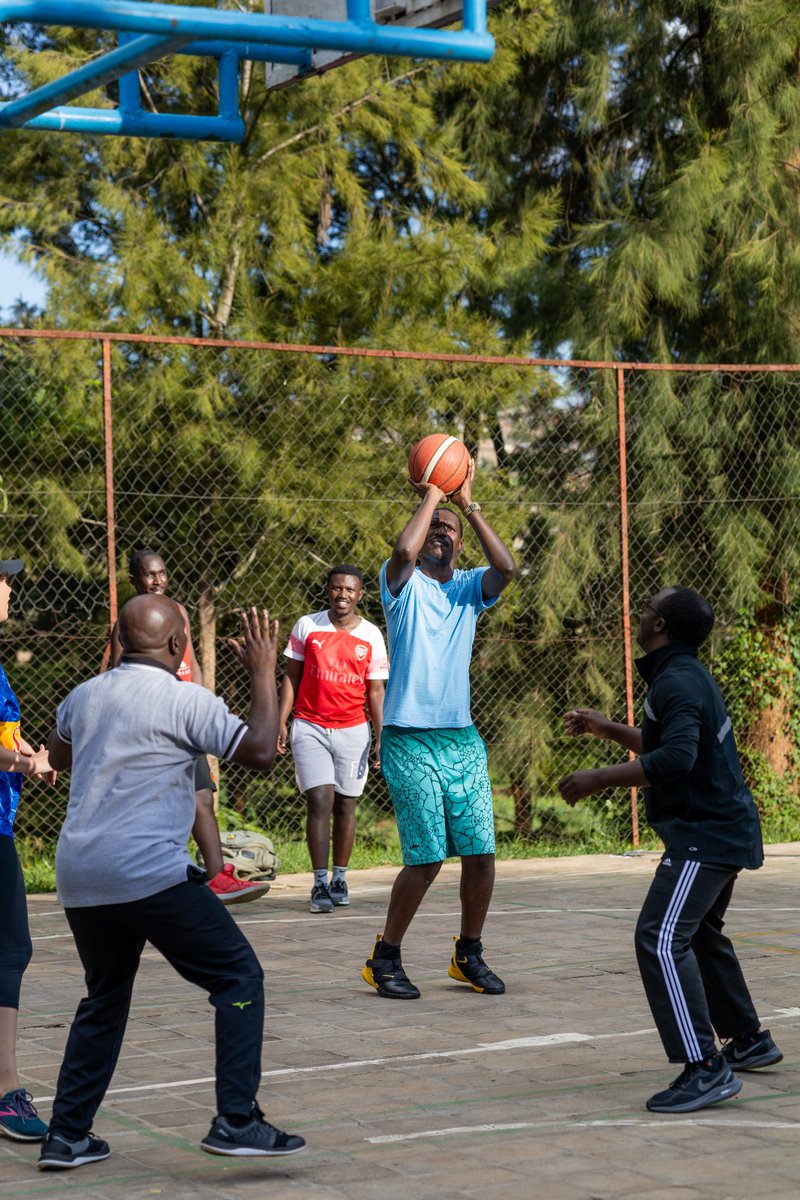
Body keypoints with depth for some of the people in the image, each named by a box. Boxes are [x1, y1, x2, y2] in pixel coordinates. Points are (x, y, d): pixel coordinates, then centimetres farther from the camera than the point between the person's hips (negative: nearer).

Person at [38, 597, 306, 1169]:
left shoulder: (83, 696, 13)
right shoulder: (187, 701, -8)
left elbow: (58, 756, 33)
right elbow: (261, 751, -10)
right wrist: (263, 673, 0)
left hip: (78, 878, 7)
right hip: (151, 873, -7)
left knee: (104, 998, 21)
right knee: (239, 976, 2)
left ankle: (67, 1136, 19)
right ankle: (236, 1121, -7)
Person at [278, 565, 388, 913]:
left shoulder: (371, 636, 3)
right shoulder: (306, 626, 2)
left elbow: (375, 690, 5)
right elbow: (291, 676, 8)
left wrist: (381, 737, -2)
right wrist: (281, 722, 1)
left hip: (352, 730, 1)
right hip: (310, 727, -1)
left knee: (345, 806, 5)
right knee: (319, 802, -10)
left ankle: (339, 879, 17)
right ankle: (319, 883, -10)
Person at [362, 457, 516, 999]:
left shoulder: (469, 588, 12)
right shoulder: (404, 584, 1)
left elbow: (507, 568, -10)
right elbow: (404, 552, -23)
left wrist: (469, 505, -8)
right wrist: (431, 496, -10)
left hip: (462, 740, 5)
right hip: (410, 741, -4)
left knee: (481, 851, -1)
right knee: (426, 859, -8)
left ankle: (469, 953, 18)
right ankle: (386, 957, 9)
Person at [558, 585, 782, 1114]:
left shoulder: (677, 682, -18)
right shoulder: (689, 676, 15)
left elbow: (676, 758, -31)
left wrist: (601, 778, -27)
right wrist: (605, 728, 30)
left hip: (706, 835, -11)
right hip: (723, 831, 11)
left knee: (661, 940, -19)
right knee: (699, 934, 27)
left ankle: (705, 1069, -25)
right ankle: (750, 1041, 40)